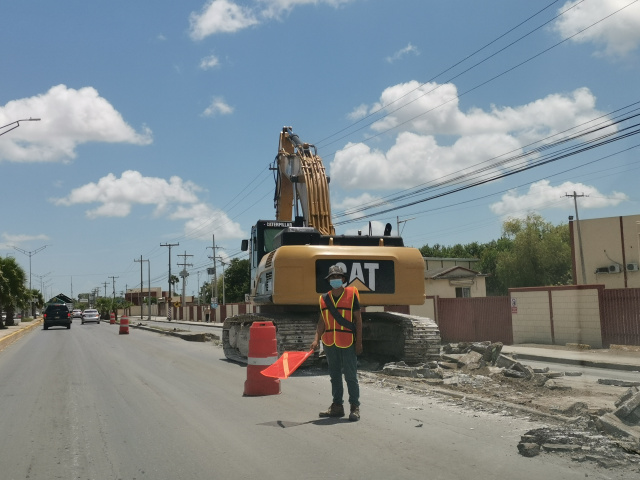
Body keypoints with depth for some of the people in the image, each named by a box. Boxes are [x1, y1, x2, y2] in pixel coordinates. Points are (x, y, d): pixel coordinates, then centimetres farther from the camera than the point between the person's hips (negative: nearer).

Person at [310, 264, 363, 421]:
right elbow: (322, 321, 10)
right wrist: (316, 339, -2)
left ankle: (355, 407, 8)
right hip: (330, 343, 5)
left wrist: (359, 342, -6)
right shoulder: (324, 299, 9)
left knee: (350, 376, -2)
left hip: (347, 343, -4)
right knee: (334, 375, 12)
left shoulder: (352, 294, -2)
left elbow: (358, 319, -1)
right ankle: (337, 406, 21)